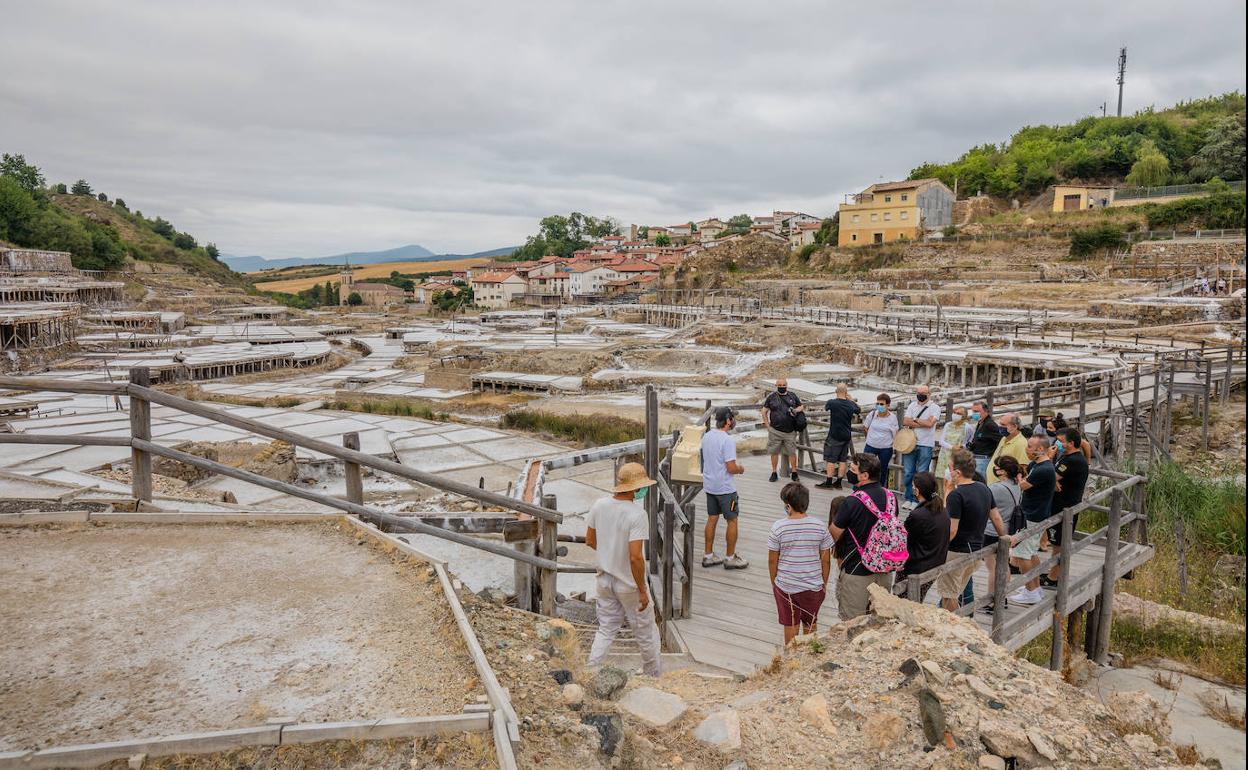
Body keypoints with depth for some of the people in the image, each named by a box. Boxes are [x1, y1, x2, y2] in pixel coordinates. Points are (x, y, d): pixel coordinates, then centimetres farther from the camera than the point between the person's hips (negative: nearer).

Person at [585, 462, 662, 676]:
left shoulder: (599, 505, -6)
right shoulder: (637, 514, -25)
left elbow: (590, 541, 6)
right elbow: (635, 557, -28)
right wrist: (642, 590, -17)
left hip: (605, 579, 6)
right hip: (629, 584, -5)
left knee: (606, 630, 18)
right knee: (646, 633, 15)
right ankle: (653, 677, 31)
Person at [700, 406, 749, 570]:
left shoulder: (706, 436, 4)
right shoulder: (727, 440, -22)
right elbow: (731, 468, -23)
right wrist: (740, 469, -1)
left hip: (709, 486, 8)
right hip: (725, 488, -8)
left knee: (712, 519, 14)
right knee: (732, 521, 5)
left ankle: (708, 556, 20)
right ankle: (730, 558, 12)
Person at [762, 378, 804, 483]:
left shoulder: (793, 396, 9)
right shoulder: (771, 396, 3)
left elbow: (801, 406, 19)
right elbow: (764, 412, 7)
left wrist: (796, 410, -3)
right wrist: (767, 425, 0)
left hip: (790, 431, 1)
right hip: (775, 431, -1)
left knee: (792, 452, 2)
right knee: (774, 452, 5)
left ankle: (794, 473, 14)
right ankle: (774, 473, 17)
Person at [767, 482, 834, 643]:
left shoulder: (778, 527, -16)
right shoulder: (819, 526, -10)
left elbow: (772, 560, -8)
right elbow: (826, 559, -3)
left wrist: (773, 582, 8)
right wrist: (824, 584, 11)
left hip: (785, 587, -2)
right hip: (814, 587, 2)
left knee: (790, 627, 15)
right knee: (810, 626, 21)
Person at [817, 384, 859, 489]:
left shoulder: (832, 402, -16)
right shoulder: (851, 404, -3)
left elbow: (825, 407, 8)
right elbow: (859, 411, 19)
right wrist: (851, 399, 23)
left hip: (834, 436, -4)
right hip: (846, 436, 5)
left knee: (831, 460, 2)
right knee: (842, 460, 10)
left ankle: (828, 482, 5)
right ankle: (838, 482, 15)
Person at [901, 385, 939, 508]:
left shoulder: (934, 408, 0)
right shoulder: (912, 405, 11)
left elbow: (930, 423, -16)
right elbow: (905, 421, -2)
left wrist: (914, 420, -4)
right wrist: (922, 424, -9)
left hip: (925, 445, -3)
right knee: (908, 473, 6)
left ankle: (917, 500, 8)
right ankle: (909, 499, 17)